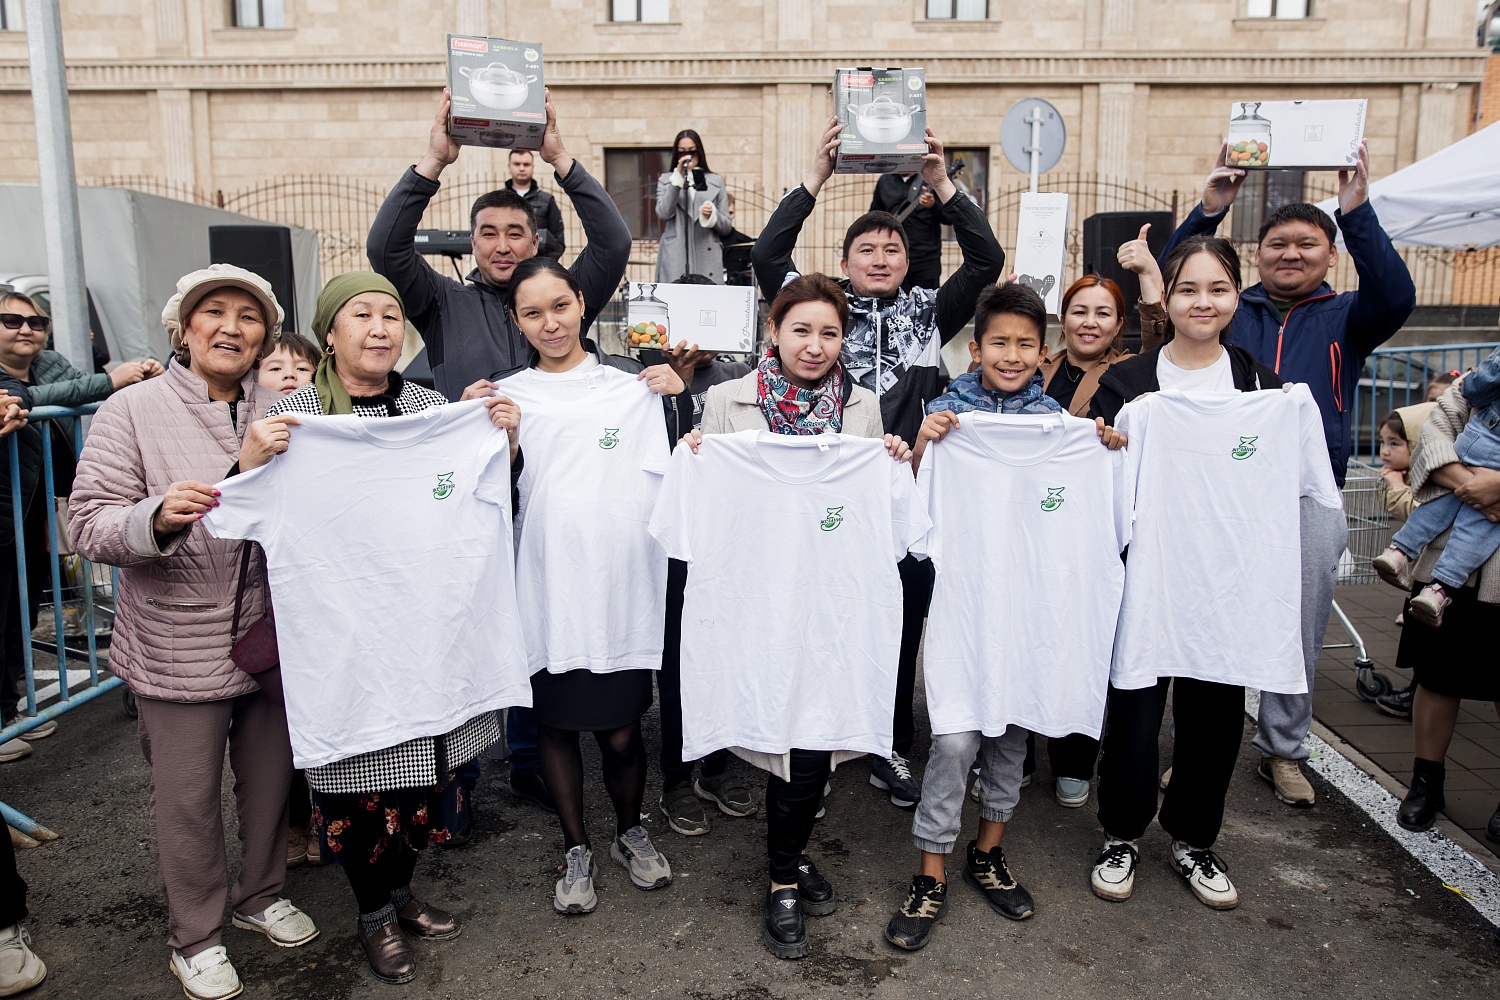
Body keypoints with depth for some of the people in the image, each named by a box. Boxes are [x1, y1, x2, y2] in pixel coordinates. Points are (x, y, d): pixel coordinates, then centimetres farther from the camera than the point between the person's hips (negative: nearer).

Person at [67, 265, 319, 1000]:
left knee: (270, 777, 17)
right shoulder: (133, 410, -5)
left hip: (272, 635, 4)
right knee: (188, 797, 9)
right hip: (178, 649, -3)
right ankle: (195, 935, 30)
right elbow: (89, 526, -11)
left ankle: (261, 895, 41)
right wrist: (157, 517, -29)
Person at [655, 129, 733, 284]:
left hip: (707, 260, 1)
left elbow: (727, 227, 14)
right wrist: (678, 178, -7)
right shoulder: (665, 180, 14)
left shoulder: (715, 181, 15)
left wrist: (712, 215, -8)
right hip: (675, 262, -1)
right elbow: (663, 213, -4)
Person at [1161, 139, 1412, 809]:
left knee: (1300, 633, 9)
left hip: (1309, 497, 1)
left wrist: (1357, 214, -19)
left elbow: (1395, 298, -9)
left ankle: (1282, 750, 26)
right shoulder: (1230, 313, 11)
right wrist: (1208, 211, -12)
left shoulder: (1343, 319, 10)